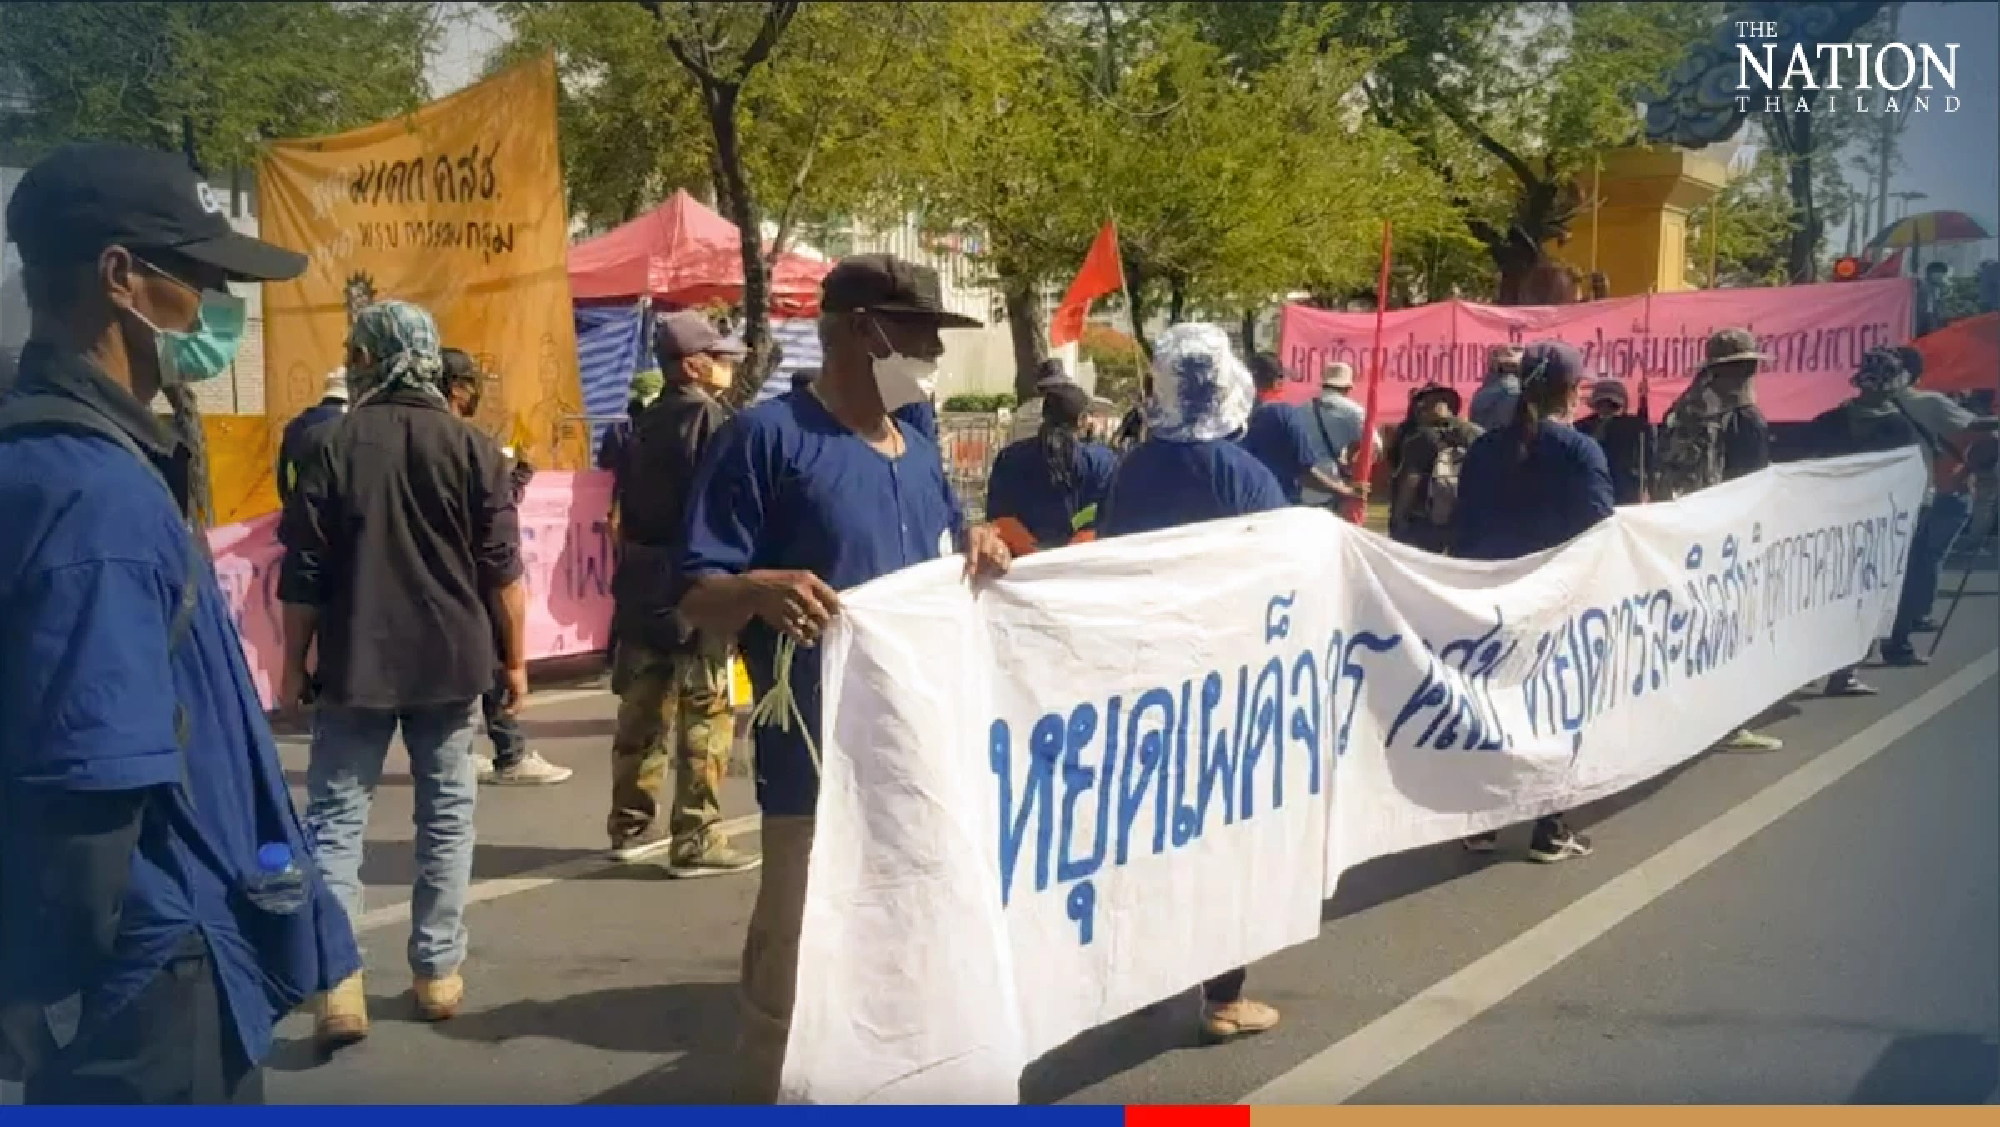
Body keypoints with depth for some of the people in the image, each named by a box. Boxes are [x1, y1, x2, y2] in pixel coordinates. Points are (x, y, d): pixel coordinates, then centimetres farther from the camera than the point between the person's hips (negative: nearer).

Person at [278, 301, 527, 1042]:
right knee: (446, 814, 11)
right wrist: (514, 657, 8)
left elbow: (303, 575, -3)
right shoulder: (472, 448, -1)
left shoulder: (336, 449, -4)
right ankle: (438, 972, 15)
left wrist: (294, 666, 8)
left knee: (336, 816, 4)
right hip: (451, 661, 2)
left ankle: (337, 983, -7)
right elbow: (502, 567, -1)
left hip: (356, 665, -1)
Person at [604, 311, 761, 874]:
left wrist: (640, 564, 17)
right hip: (695, 580, -9)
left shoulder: (651, 420, 14)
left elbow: (635, 501, 15)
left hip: (644, 579, 9)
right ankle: (696, 841, -2)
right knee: (706, 716, -3)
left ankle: (632, 825, 25)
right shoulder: (709, 416, -11)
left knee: (644, 707, 15)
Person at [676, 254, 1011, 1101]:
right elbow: (699, 598, -12)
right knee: (798, 967, -3)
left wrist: (979, 548, 0)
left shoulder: (919, 451, 15)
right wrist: (763, 590, -33)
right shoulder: (768, 436, -9)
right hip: (821, 764, -7)